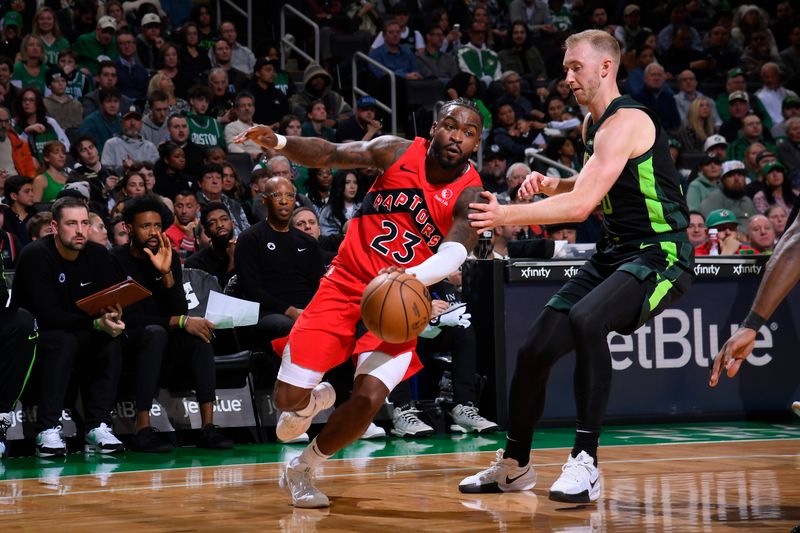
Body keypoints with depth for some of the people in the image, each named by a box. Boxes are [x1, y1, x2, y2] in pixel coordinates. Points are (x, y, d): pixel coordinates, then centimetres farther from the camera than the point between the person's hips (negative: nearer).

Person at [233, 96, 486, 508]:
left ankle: (301, 471, 6)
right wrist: (277, 143, -22)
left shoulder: (470, 196, -10)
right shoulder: (398, 152, -5)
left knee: (368, 399, -22)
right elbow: (329, 155, -2)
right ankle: (316, 399, 32)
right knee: (289, 397, -9)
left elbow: (452, 254, -27)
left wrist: (411, 277, -48)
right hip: (346, 283, 1)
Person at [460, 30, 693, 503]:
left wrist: (506, 215, -31)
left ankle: (585, 463, -30)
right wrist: (553, 185, 11)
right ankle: (514, 465, 23)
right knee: (536, 349, 3)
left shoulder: (625, 122, -18)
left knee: (585, 320, -36)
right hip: (614, 252, 9)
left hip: (660, 255, -9)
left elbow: (581, 206, -28)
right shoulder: (594, 123, 12)